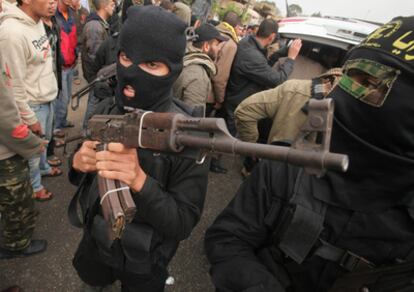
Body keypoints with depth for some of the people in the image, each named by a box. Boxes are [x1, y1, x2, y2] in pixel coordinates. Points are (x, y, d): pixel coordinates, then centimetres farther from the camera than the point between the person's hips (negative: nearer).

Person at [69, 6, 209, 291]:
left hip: (142, 261, -4)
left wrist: (140, 181, -41)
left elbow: (184, 224, -26)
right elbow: (83, 177, 1)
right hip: (95, 239, 5)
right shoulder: (106, 111, -13)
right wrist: (79, 163, -22)